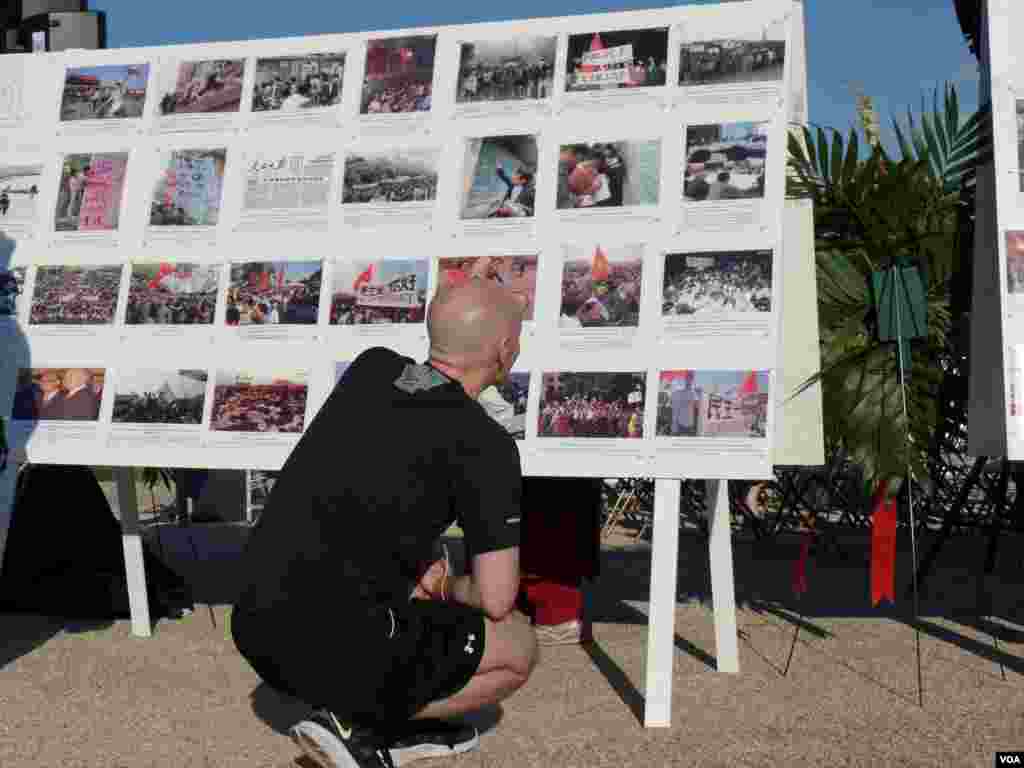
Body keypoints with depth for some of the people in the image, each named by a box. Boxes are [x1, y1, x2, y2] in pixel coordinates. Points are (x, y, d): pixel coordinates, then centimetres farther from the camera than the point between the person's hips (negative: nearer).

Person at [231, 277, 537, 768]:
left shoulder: (370, 367, 8)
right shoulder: (486, 445, -10)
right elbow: (496, 599, -8)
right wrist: (446, 593, 14)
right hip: (337, 650, -7)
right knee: (518, 648, 12)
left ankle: (401, 725, 19)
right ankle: (357, 725, 2)